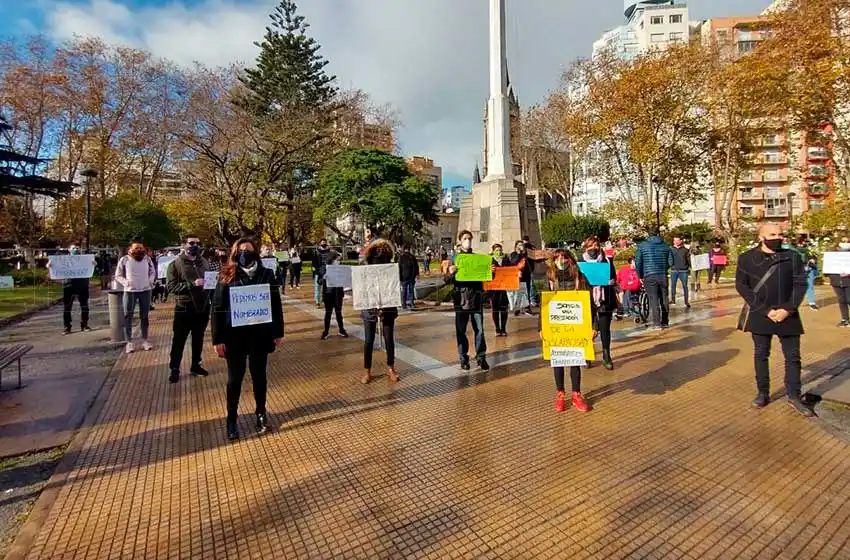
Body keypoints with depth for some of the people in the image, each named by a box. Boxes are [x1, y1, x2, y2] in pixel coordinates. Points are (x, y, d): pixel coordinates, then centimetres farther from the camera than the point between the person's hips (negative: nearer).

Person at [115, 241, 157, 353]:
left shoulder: (147, 259, 2)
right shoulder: (124, 259, -5)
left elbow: (153, 271, 15)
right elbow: (118, 275, 1)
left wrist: (150, 280, -1)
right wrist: (125, 282, -15)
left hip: (145, 290, 2)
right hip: (130, 291, -2)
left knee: (144, 316, 10)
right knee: (128, 316, -1)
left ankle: (145, 340, 20)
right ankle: (129, 342, 9)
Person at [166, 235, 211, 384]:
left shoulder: (204, 262, 8)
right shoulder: (175, 264, -6)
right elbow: (170, 286, -14)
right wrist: (192, 284, -24)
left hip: (203, 307, 4)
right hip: (184, 308, -4)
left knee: (198, 339, 16)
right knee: (178, 341, 7)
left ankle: (196, 366, 30)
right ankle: (174, 369, 21)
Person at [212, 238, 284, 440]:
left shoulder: (267, 275, -3)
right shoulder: (227, 277, -5)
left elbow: (276, 305, 2)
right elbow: (217, 309, -4)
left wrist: (278, 332, 2)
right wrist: (218, 340, -7)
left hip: (260, 334, 1)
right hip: (234, 335, -1)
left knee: (259, 375, 14)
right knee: (235, 378, 12)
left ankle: (261, 412, 33)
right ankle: (232, 418, 30)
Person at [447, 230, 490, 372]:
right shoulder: (454, 258, 4)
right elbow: (447, 280, 0)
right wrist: (450, 273, -22)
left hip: (476, 298, 2)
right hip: (461, 299, -1)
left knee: (479, 330, 4)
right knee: (461, 331, 5)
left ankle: (481, 358, 14)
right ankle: (464, 359, 16)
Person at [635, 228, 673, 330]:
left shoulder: (642, 246, -1)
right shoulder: (665, 246, 7)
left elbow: (638, 262, -3)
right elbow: (670, 262, 7)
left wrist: (640, 276, 9)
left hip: (649, 277, -3)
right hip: (663, 276, 3)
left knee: (653, 300, -3)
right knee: (664, 299, 12)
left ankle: (657, 323, -5)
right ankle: (665, 322, 20)